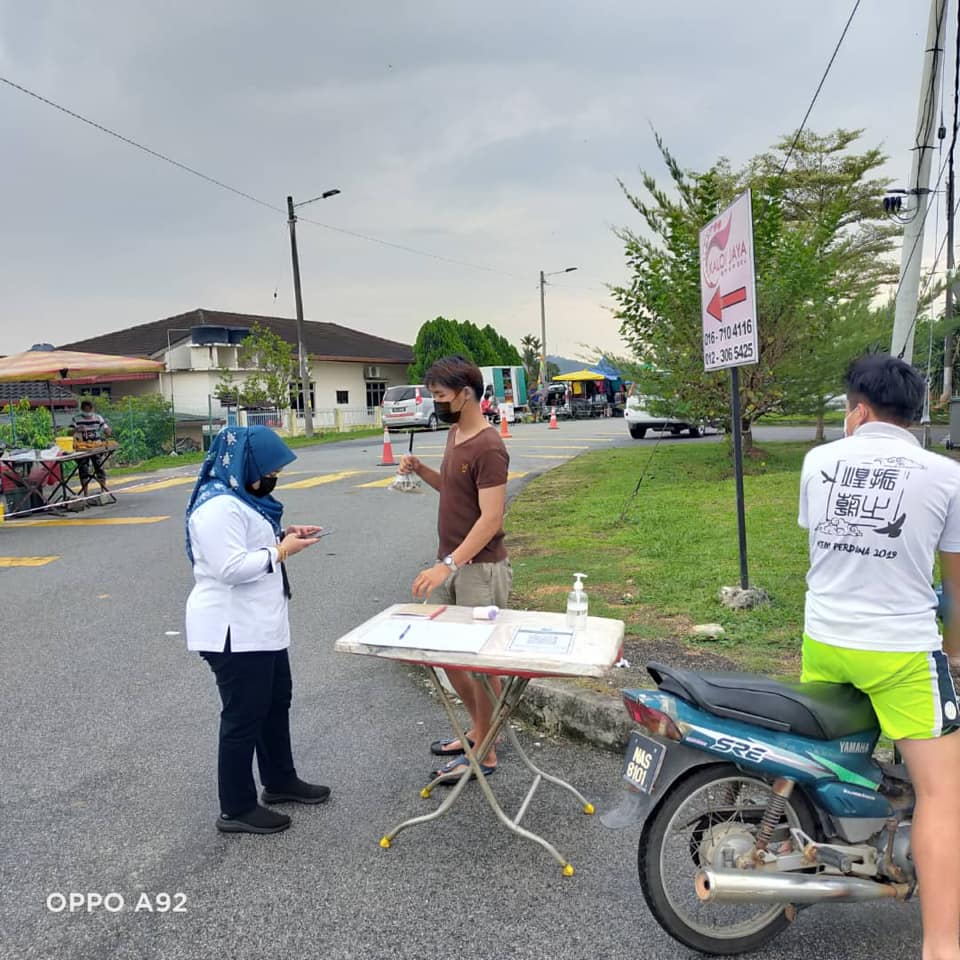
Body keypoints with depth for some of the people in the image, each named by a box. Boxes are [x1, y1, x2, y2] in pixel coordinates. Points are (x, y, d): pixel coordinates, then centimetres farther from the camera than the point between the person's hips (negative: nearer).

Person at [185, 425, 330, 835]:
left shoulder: (240, 497, 10)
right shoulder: (219, 507, -23)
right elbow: (231, 567, -29)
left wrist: (282, 536, 6)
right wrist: (281, 551, -20)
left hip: (259, 624, 11)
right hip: (234, 630, -11)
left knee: (276, 701, 21)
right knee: (244, 715, 2)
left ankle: (280, 781, 39)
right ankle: (236, 809, 18)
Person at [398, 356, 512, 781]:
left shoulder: (488, 448, -20)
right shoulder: (455, 433, 9)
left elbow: (491, 518, -24)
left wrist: (447, 564, -28)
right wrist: (421, 470, 4)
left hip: (479, 568, -9)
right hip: (450, 563, 9)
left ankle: (485, 753, 20)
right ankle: (479, 727, 36)